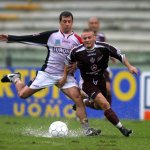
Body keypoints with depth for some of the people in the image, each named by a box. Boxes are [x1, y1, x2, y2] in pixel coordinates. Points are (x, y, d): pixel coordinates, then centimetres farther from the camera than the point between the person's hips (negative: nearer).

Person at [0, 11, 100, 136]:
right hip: (47, 73, 0)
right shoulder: (51, 35, -1)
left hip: (66, 75, 0)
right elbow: (31, 38, 0)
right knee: (23, 94, 1)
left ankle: (87, 129, -14)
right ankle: (15, 78, 35)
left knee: (78, 98, -19)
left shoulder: (77, 39, 0)